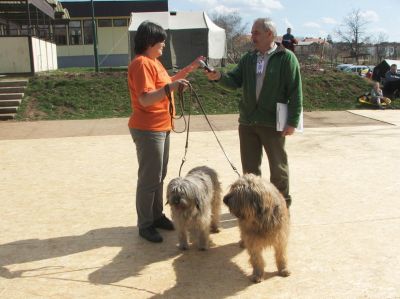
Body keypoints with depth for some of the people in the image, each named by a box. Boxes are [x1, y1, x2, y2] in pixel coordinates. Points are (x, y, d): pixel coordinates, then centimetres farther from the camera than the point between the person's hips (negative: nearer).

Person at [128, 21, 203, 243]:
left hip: (162, 128, 10)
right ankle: (145, 225, 10)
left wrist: (189, 69, 23)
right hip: (148, 130, -10)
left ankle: (157, 216, 29)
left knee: (159, 176, 16)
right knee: (150, 178, -2)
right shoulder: (141, 63, -18)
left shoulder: (154, 61, 13)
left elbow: (165, 83, 28)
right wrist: (170, 87, -36)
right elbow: (145, 99, -26)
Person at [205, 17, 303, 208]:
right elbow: (235, 81, 4)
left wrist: (292, 121, -14)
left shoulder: (286, 58, -7)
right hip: (247, 121, 5)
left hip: (273, 123, -5)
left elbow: (295, 92, -10)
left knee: (278, 167, 8)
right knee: (249, 166, 13)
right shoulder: (248, 58, 10)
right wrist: (219, 77, -17)